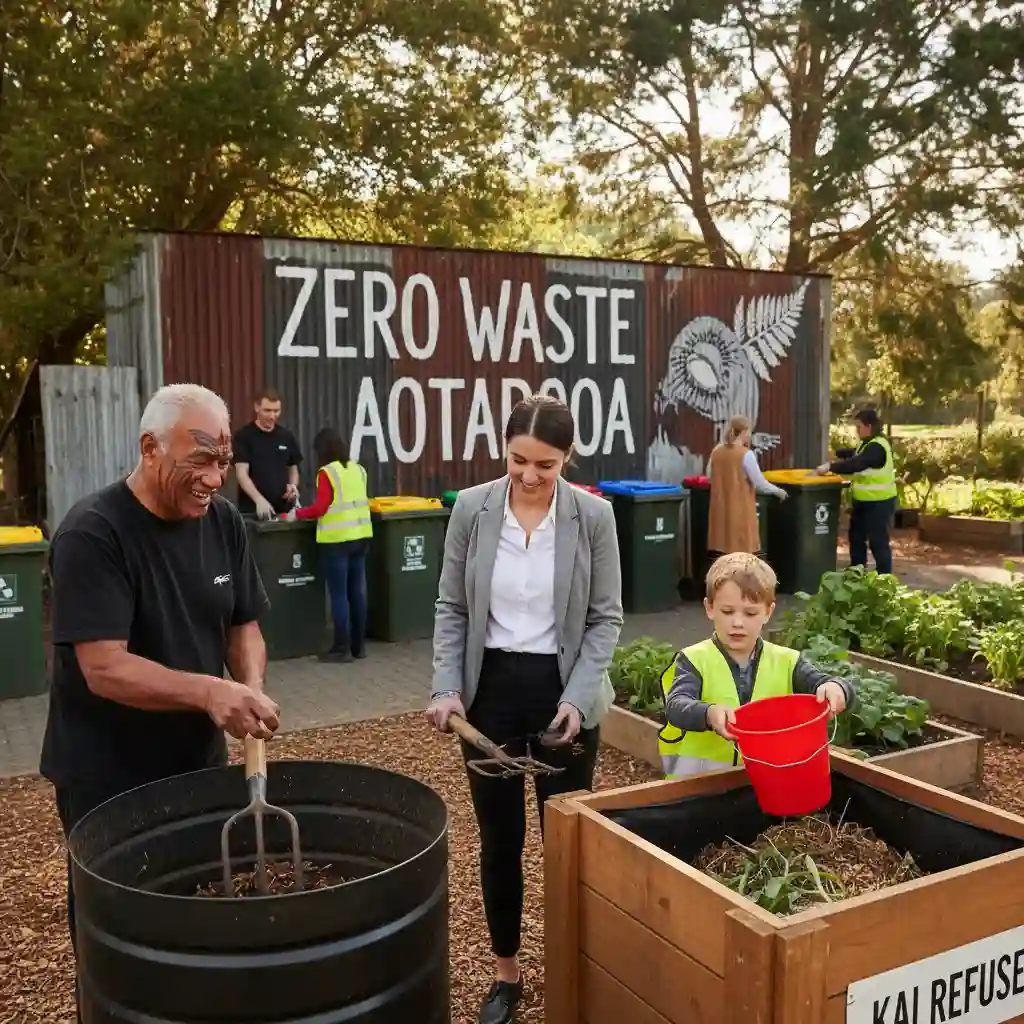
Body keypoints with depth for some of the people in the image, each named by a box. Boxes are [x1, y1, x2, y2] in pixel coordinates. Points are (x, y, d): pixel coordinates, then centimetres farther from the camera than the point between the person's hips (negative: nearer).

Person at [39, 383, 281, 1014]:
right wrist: (208, 691, -40)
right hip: (108, 783, -6)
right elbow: (104, 669, -27)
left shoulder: (224, 521, -3)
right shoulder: (92, 535, -22)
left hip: (200, 763, 6)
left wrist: (251, 690, -16)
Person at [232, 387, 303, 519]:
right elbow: (242, 473, -14)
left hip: (283, 510, 4)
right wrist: (259, 499, -30)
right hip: (252, 511, -4)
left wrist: (293, 485, -6)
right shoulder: (243, 436, -5)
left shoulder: (287, 436, 8)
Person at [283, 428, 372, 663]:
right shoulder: (358, 469, 11)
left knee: (339, 594, -1)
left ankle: (342, 648, 2)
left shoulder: (327, 472, -9)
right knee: (357, 592, 11)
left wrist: (297, 514, 0)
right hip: (361, 536, 7)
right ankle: (358, 645, 18)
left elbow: (320, 508, -12)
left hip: (338, 539, -7)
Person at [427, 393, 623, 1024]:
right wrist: (447, 687, -10)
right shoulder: (471, 509, -6)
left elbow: (606, 618, -4)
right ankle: (507, 972, 32)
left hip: (565, 690, -1)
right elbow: (452, 608, 1)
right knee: (499, 837, 12)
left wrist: (577, 697, -14)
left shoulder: (594, 516, -9)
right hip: (490, 687, 1)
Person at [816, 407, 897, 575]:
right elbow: (855, 454, 26)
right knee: (856, 537, 17)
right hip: (864, 501, 10)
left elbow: (856, 465, -32)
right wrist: (837, 455, 10)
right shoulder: (868, 443, 10)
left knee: (877, 541, -4)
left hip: (878, 503, -10)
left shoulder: (877, 447, -22)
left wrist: (830, 467, -32)